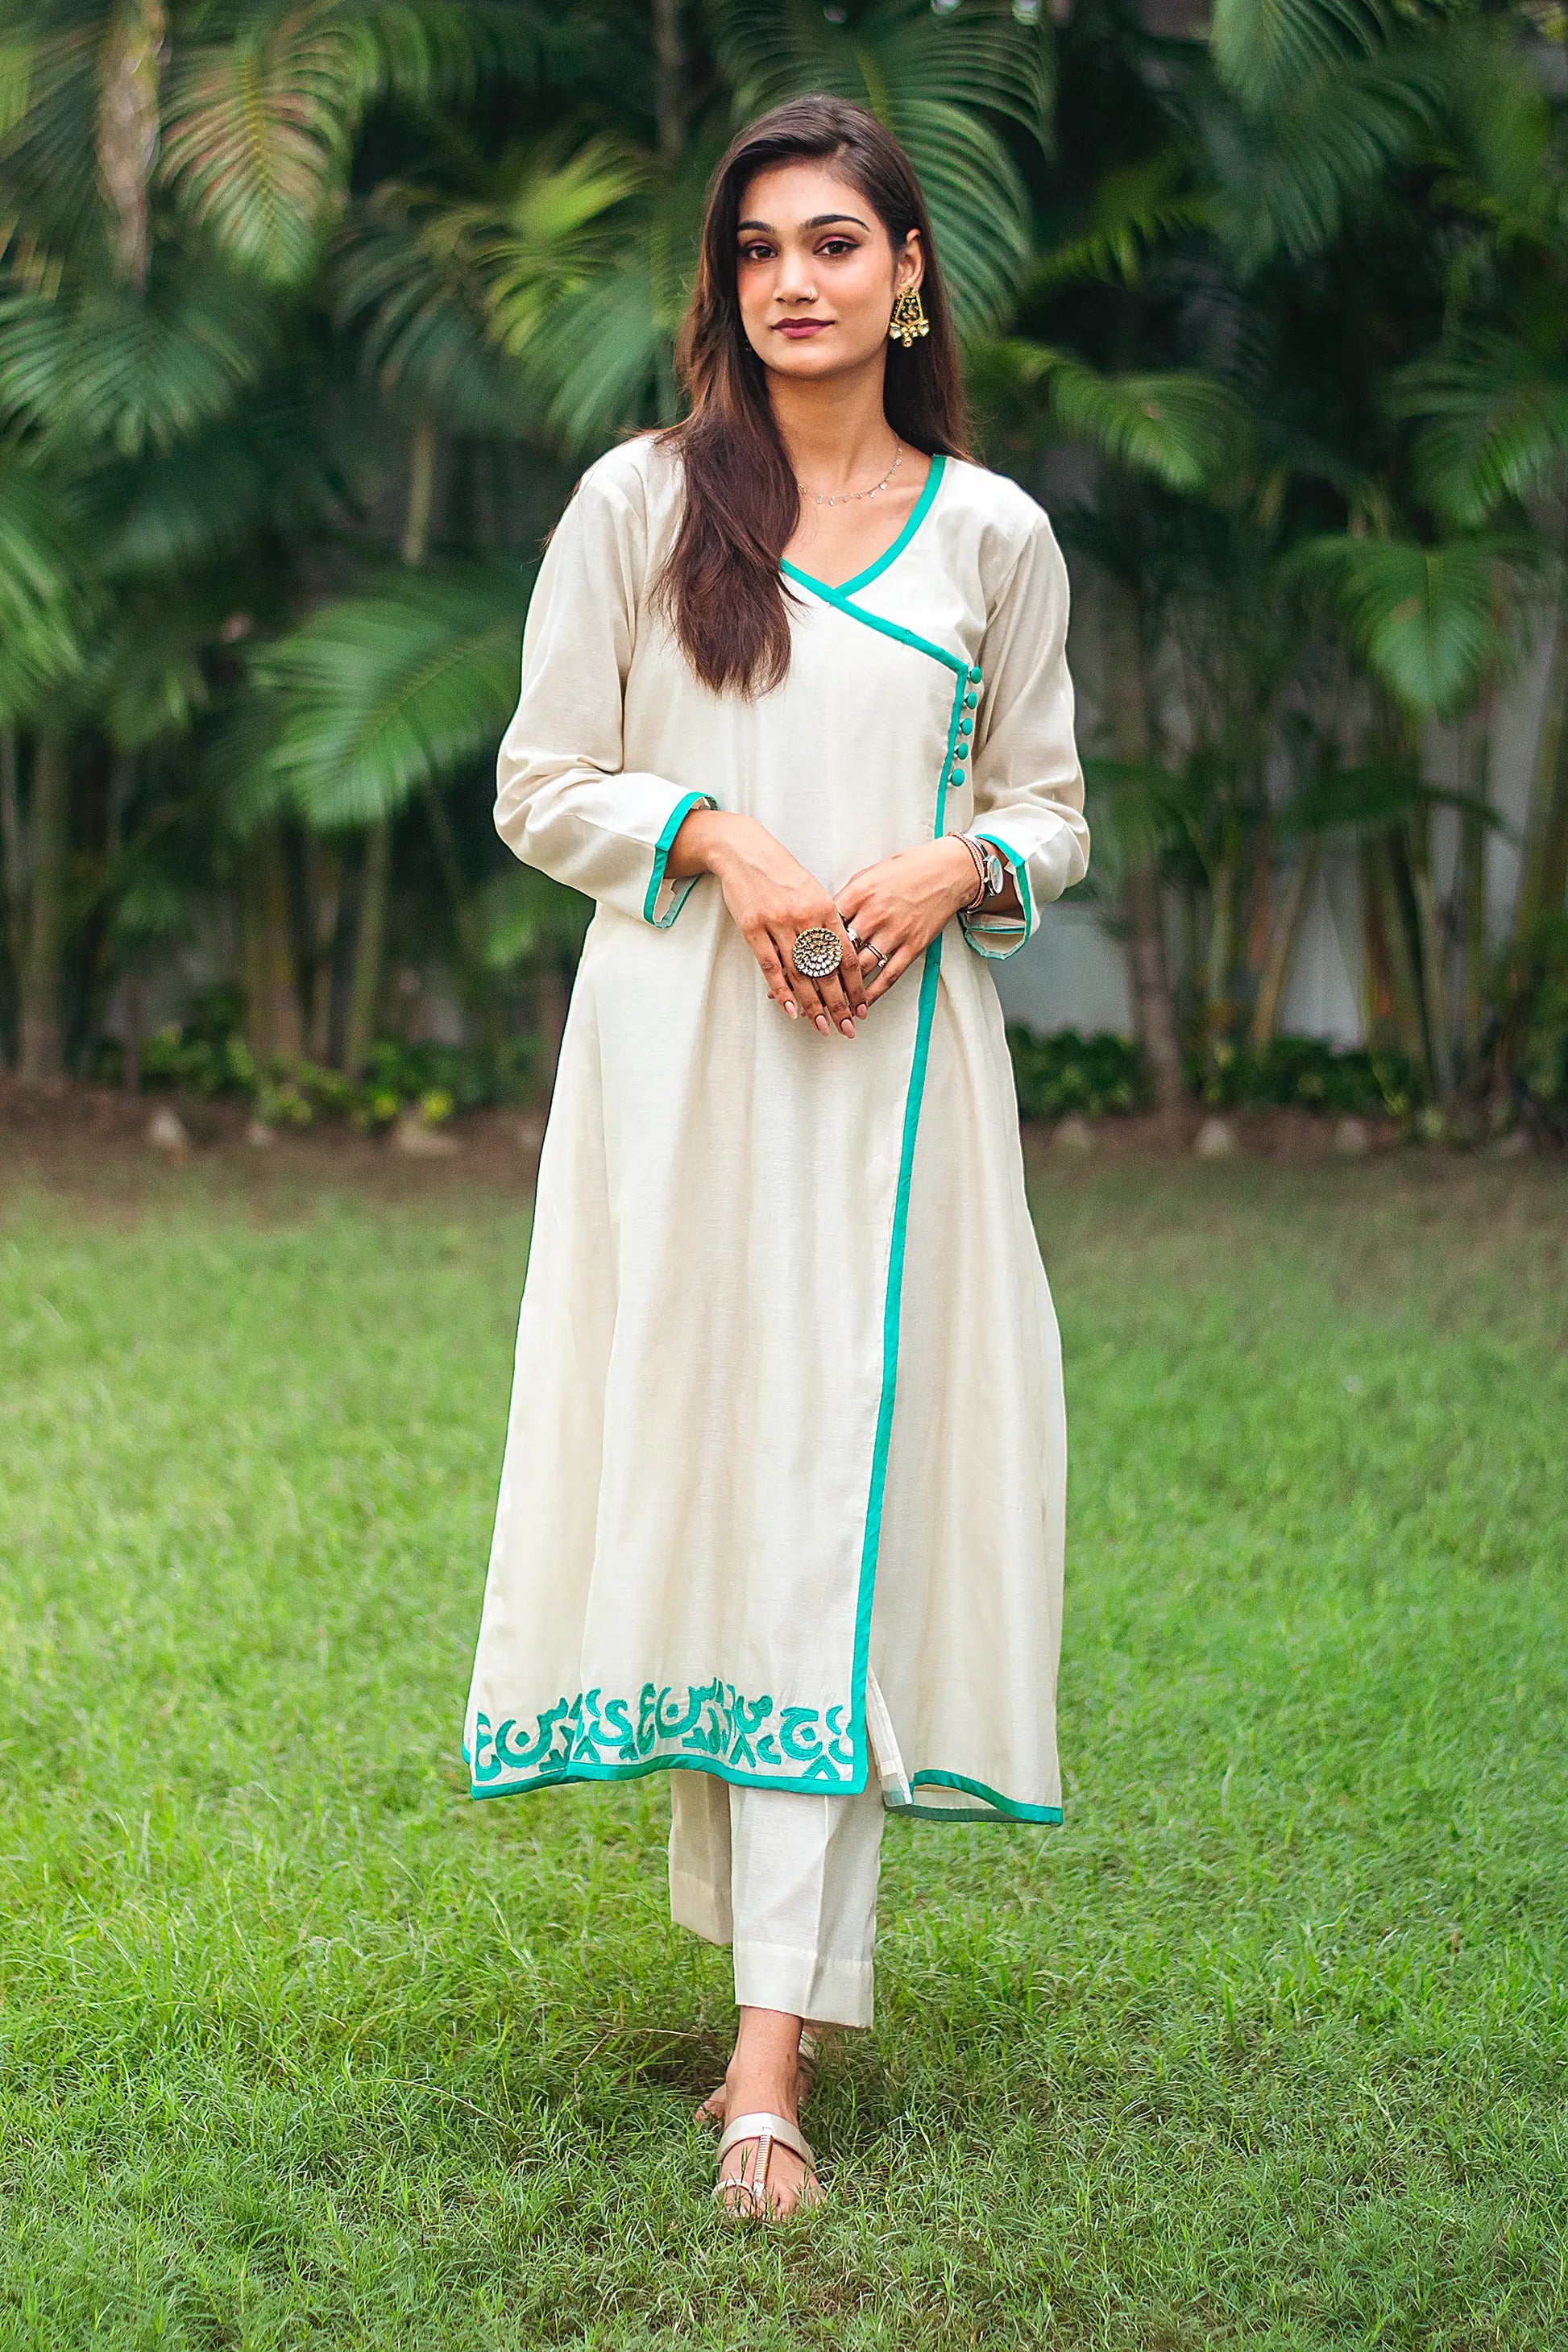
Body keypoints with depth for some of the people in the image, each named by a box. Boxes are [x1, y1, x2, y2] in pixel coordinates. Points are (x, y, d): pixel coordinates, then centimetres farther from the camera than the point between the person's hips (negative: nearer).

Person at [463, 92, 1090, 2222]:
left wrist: (951, 869, -7)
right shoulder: (640, 504, 5)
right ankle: (763, 1924, 19)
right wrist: (719, 839, -12)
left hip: (894, 1065, 0)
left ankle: (774, 2056, -8)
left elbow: (1052, 806, 14)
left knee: (838, 1496, -7)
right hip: (681, 1057, 0)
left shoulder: (994, 535, 8)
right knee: (693, 1463, 0)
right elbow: (543, 786, 5)